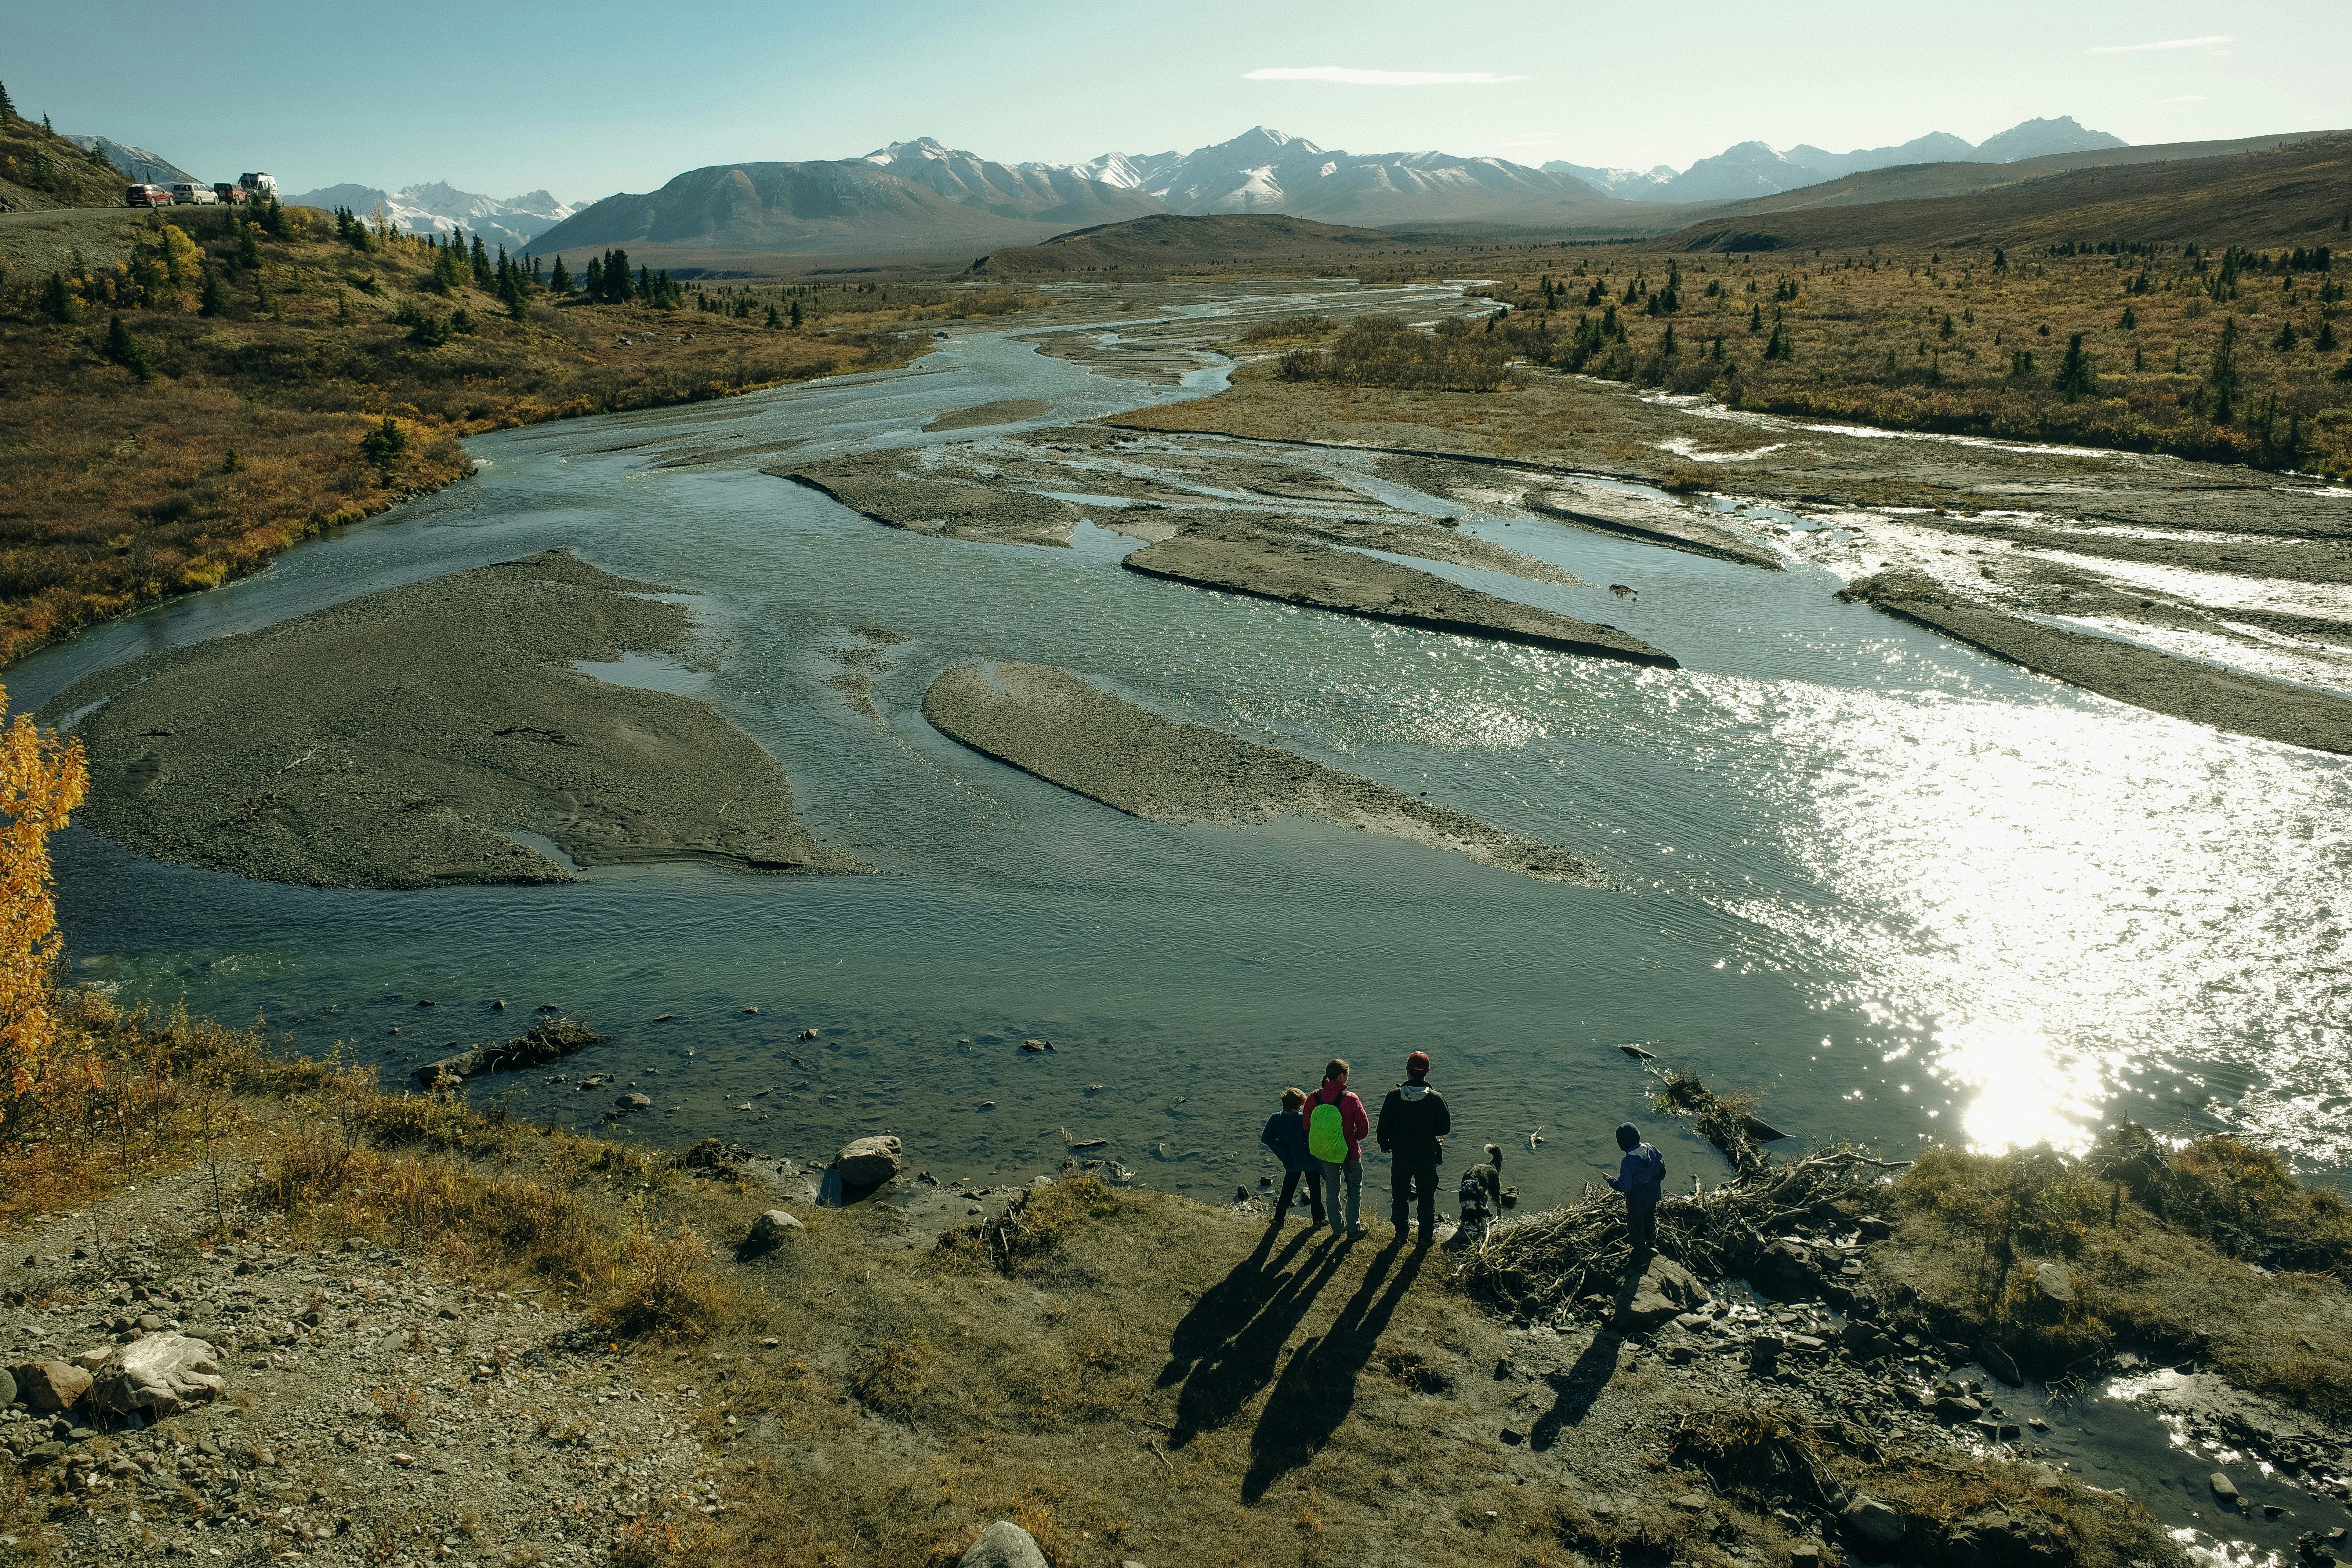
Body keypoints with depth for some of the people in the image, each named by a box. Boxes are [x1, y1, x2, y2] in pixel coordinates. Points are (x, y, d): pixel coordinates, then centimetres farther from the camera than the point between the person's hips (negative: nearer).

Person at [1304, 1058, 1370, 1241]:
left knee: (1332, 1188, 21)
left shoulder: (1314, 1098, -11)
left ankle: (1337, 1227, 32)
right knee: (1355, 1186, 17)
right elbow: (1364, 1126, -13)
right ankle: (1353, 1228, 22)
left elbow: (1307, 1126, 1)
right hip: (1349, 1151, -4)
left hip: (1323, 1151, 4)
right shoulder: (1350, 1099, -23)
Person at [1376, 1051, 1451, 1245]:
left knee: (1400, 1196, 19)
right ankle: (1427, 1235, 24)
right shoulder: (1436, 1098, -17)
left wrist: (1384, 1145, 10)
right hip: (1427, 1158, -1)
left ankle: (1401, 1233, 31)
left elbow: (1383, 1126, -7)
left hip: (1400, 1158, 1)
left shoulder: (1394, 1096, -15)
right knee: (1427, 1197, 16)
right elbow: (1445, 1128, -9)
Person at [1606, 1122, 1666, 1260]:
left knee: (1636, 1227, 18)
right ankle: (1651, 1244, 55)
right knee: (1650, 1219, 32)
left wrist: (1611, 1180, -10)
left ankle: (1640, 1257, 34)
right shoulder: (1650, 1149, -14)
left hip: (1637, 1200, -7)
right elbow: (1662, 1167, 0)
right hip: (1654, 1195, 7)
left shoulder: (1628, 1161, -34)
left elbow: (1624, 1186, -29)